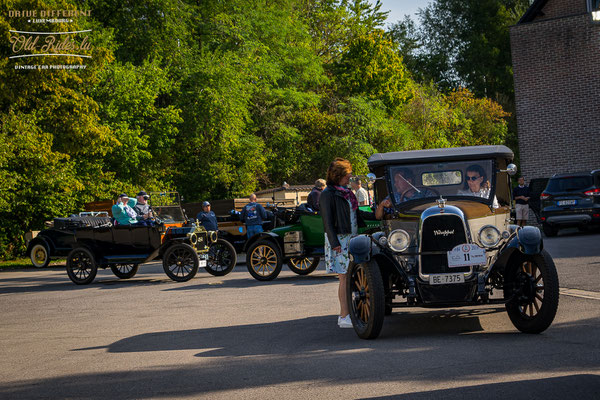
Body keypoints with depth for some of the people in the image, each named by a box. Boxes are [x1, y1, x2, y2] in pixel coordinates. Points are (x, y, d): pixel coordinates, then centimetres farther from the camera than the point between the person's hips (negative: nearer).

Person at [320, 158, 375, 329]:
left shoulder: (346, 192, 16)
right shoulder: (328, 194, -10)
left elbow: (355, 213, 25)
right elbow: (327, 220, -14)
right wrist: (334, 243, -19)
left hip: (351, 238, 9)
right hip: (338, 239, -9)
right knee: (345, 278, -10)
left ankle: (347, 313, 12)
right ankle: (344, 317, -8)